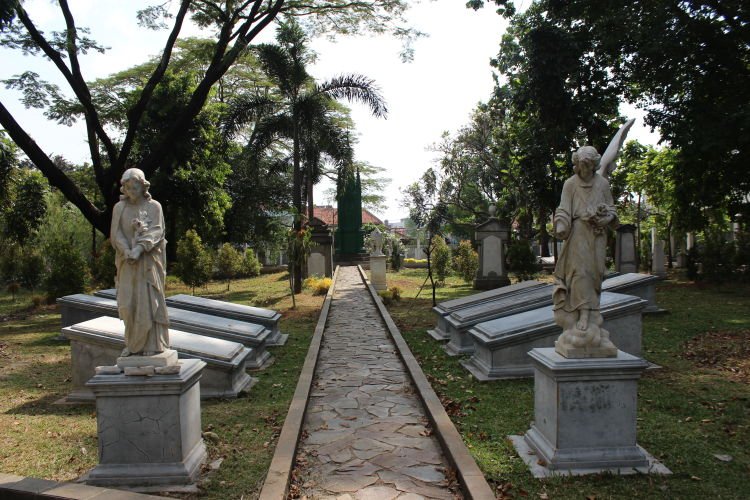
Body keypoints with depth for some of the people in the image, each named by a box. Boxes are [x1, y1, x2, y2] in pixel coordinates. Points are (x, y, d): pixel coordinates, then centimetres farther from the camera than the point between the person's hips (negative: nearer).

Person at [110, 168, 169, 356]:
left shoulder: (154, 206, 0)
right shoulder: (119, 208, 6)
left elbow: (156, 231, -9)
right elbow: (116, 233, 1)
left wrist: (140, 248, -23)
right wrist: (127, 251, -16)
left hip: (148, 262, -2)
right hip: (127, 263, 2)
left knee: (149, 301, -1)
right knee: (127, 303, 3)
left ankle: (152, 344, 6)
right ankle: (133, 343, 17)